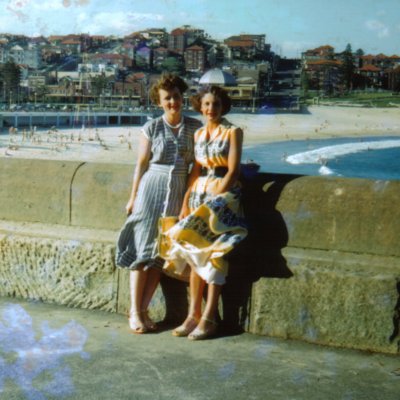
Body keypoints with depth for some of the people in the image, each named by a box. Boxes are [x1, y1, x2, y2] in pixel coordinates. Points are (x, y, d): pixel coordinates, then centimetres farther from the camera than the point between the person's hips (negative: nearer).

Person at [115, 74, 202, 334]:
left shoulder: (195, 127, 5)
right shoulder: (152, 128, -1)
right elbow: (141, 164, 2)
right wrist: (133, 197, 1)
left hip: (179, 193, 2)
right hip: (152, 189, -2)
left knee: (161, 253, 3)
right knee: (143, 249, -4)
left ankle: (143, 309, 11)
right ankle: (135, 311, 2)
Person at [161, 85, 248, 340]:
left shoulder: (233, 132, -3)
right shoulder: (198, 134, 14)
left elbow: (233, 171, -9)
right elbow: (196, 170, 14)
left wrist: (214, 199, -15)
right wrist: (186, 202, 6)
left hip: (224, 194, -6)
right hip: (199, 194, 6)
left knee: (214, 254, -8)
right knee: (195, 254, 2)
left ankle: (209, 319, -5)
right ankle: (194, 314, 7)